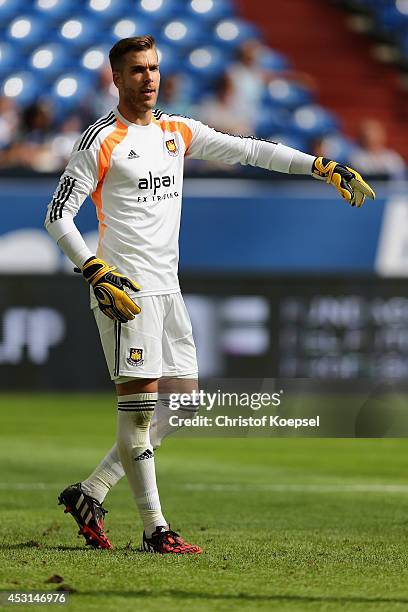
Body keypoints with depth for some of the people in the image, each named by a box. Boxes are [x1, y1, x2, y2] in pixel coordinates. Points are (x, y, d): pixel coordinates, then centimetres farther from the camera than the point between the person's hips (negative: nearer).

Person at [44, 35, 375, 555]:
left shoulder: (178, 132, 13)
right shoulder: (101, 141, -6)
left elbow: (250, 150, 14)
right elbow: (58, 216, -8)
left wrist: (324, 167, 7)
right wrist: (99, 274, -18)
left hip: (167, 288, 8)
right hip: (123, 289, -8)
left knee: (183, 401, 6)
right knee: (139, 401, -9)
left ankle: (90, 493, 14)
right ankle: (155, 530, -6)